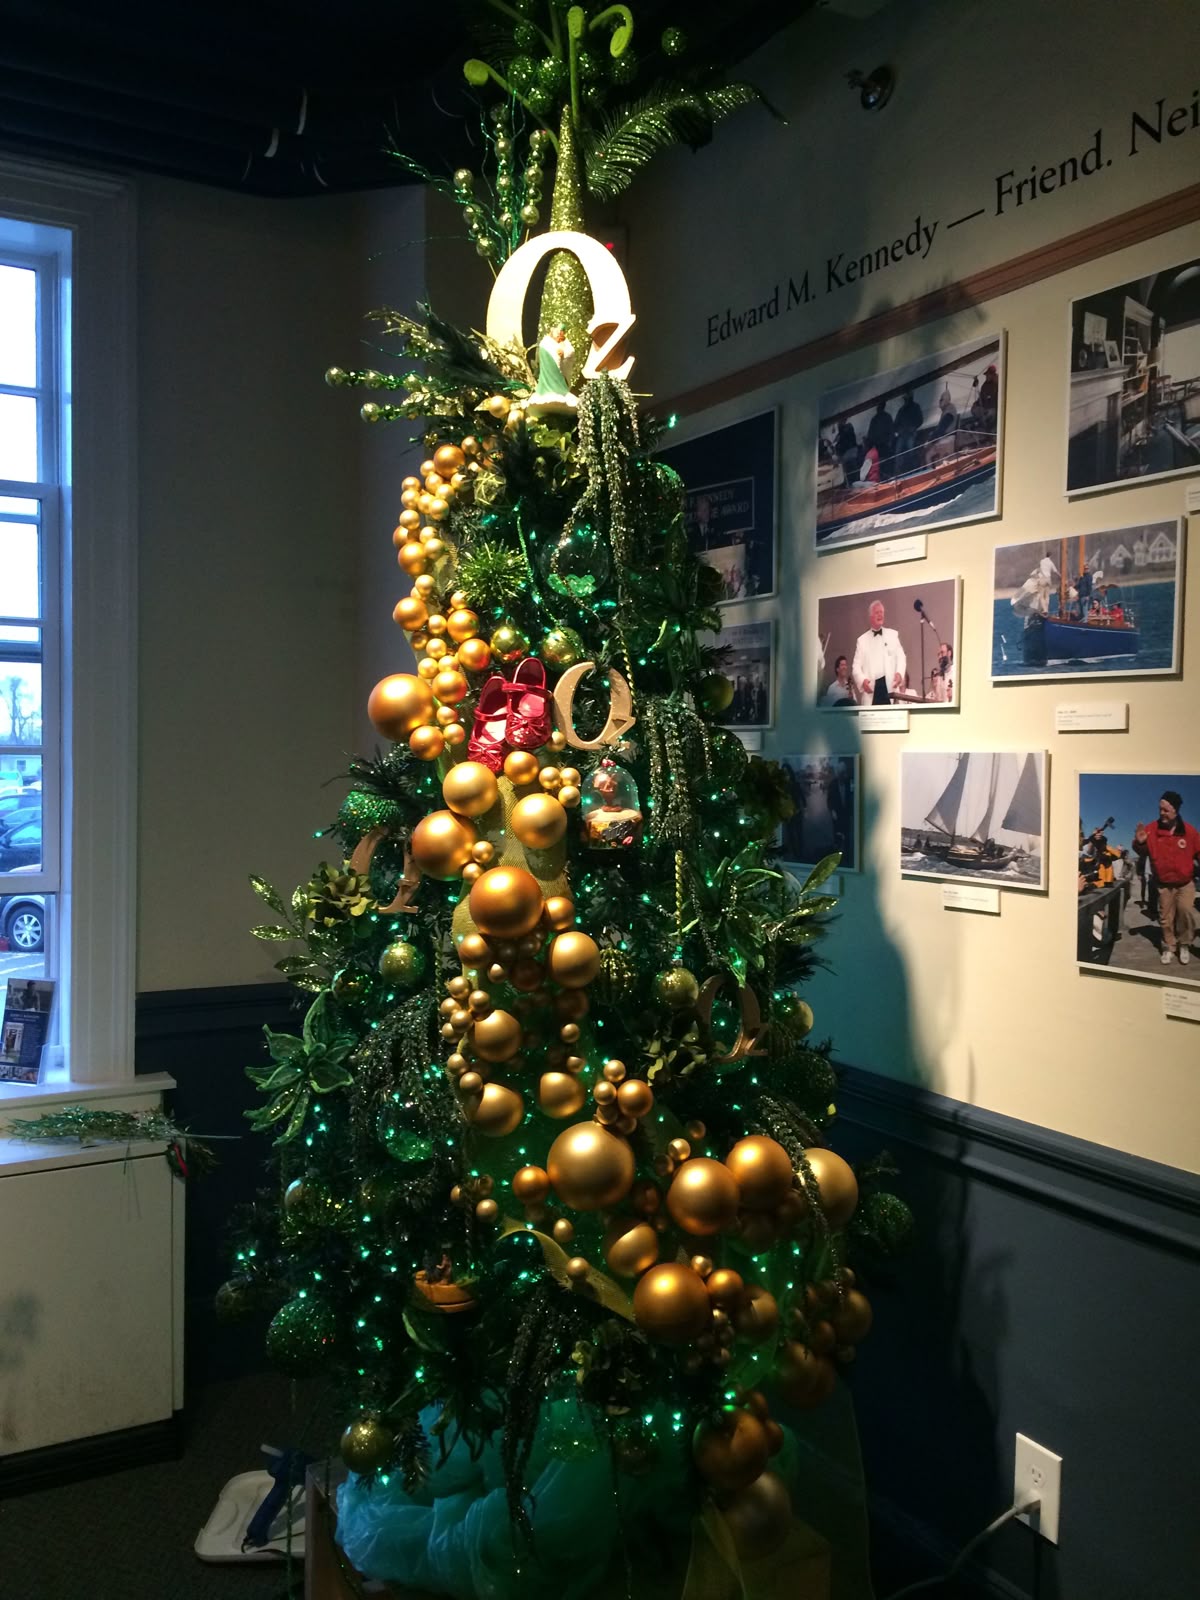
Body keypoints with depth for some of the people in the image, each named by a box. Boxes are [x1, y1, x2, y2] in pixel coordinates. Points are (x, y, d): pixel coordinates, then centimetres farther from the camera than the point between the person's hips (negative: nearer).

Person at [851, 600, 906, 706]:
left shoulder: (893, 634, 15)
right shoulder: (862, 639, 12)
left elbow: (900, 657, 8)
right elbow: (856, 667, 6)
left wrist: (899, 673, -13)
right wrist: (862, 680, -14)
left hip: (890, 686, 0)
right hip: (871, 690, 0)